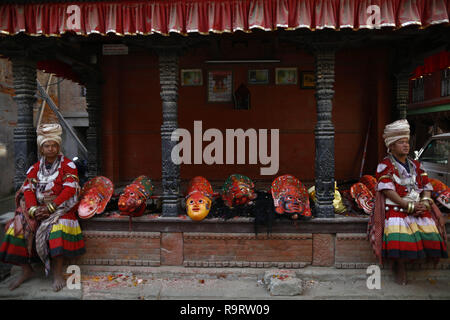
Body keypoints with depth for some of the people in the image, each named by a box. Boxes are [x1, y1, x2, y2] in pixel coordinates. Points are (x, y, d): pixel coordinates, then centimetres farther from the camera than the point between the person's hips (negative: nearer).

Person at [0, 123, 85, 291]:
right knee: (17, 226, -17)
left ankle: (57, 273, -24)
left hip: (60, 207, -5)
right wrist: (33, 209, -15)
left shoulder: (68, 165, 1)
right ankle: (26, 270, -4)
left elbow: (70, 190, -10)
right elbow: (28, 189, 4)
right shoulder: (35, 168, 14)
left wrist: (50, 208, -18)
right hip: (37, 207, 5)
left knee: (58, 227, -33)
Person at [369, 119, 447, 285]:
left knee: (430, 233, -19)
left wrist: (424, 203, -7)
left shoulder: (416, 165, 19)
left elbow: (427, 186, 13)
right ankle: (400, 265, -7)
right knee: (399, 235, -29)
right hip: (395, 208, -5)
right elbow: (387, 190, -9)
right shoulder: (385, 165, 2)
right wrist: (409, 206, -16)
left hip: (418, 208, 5)